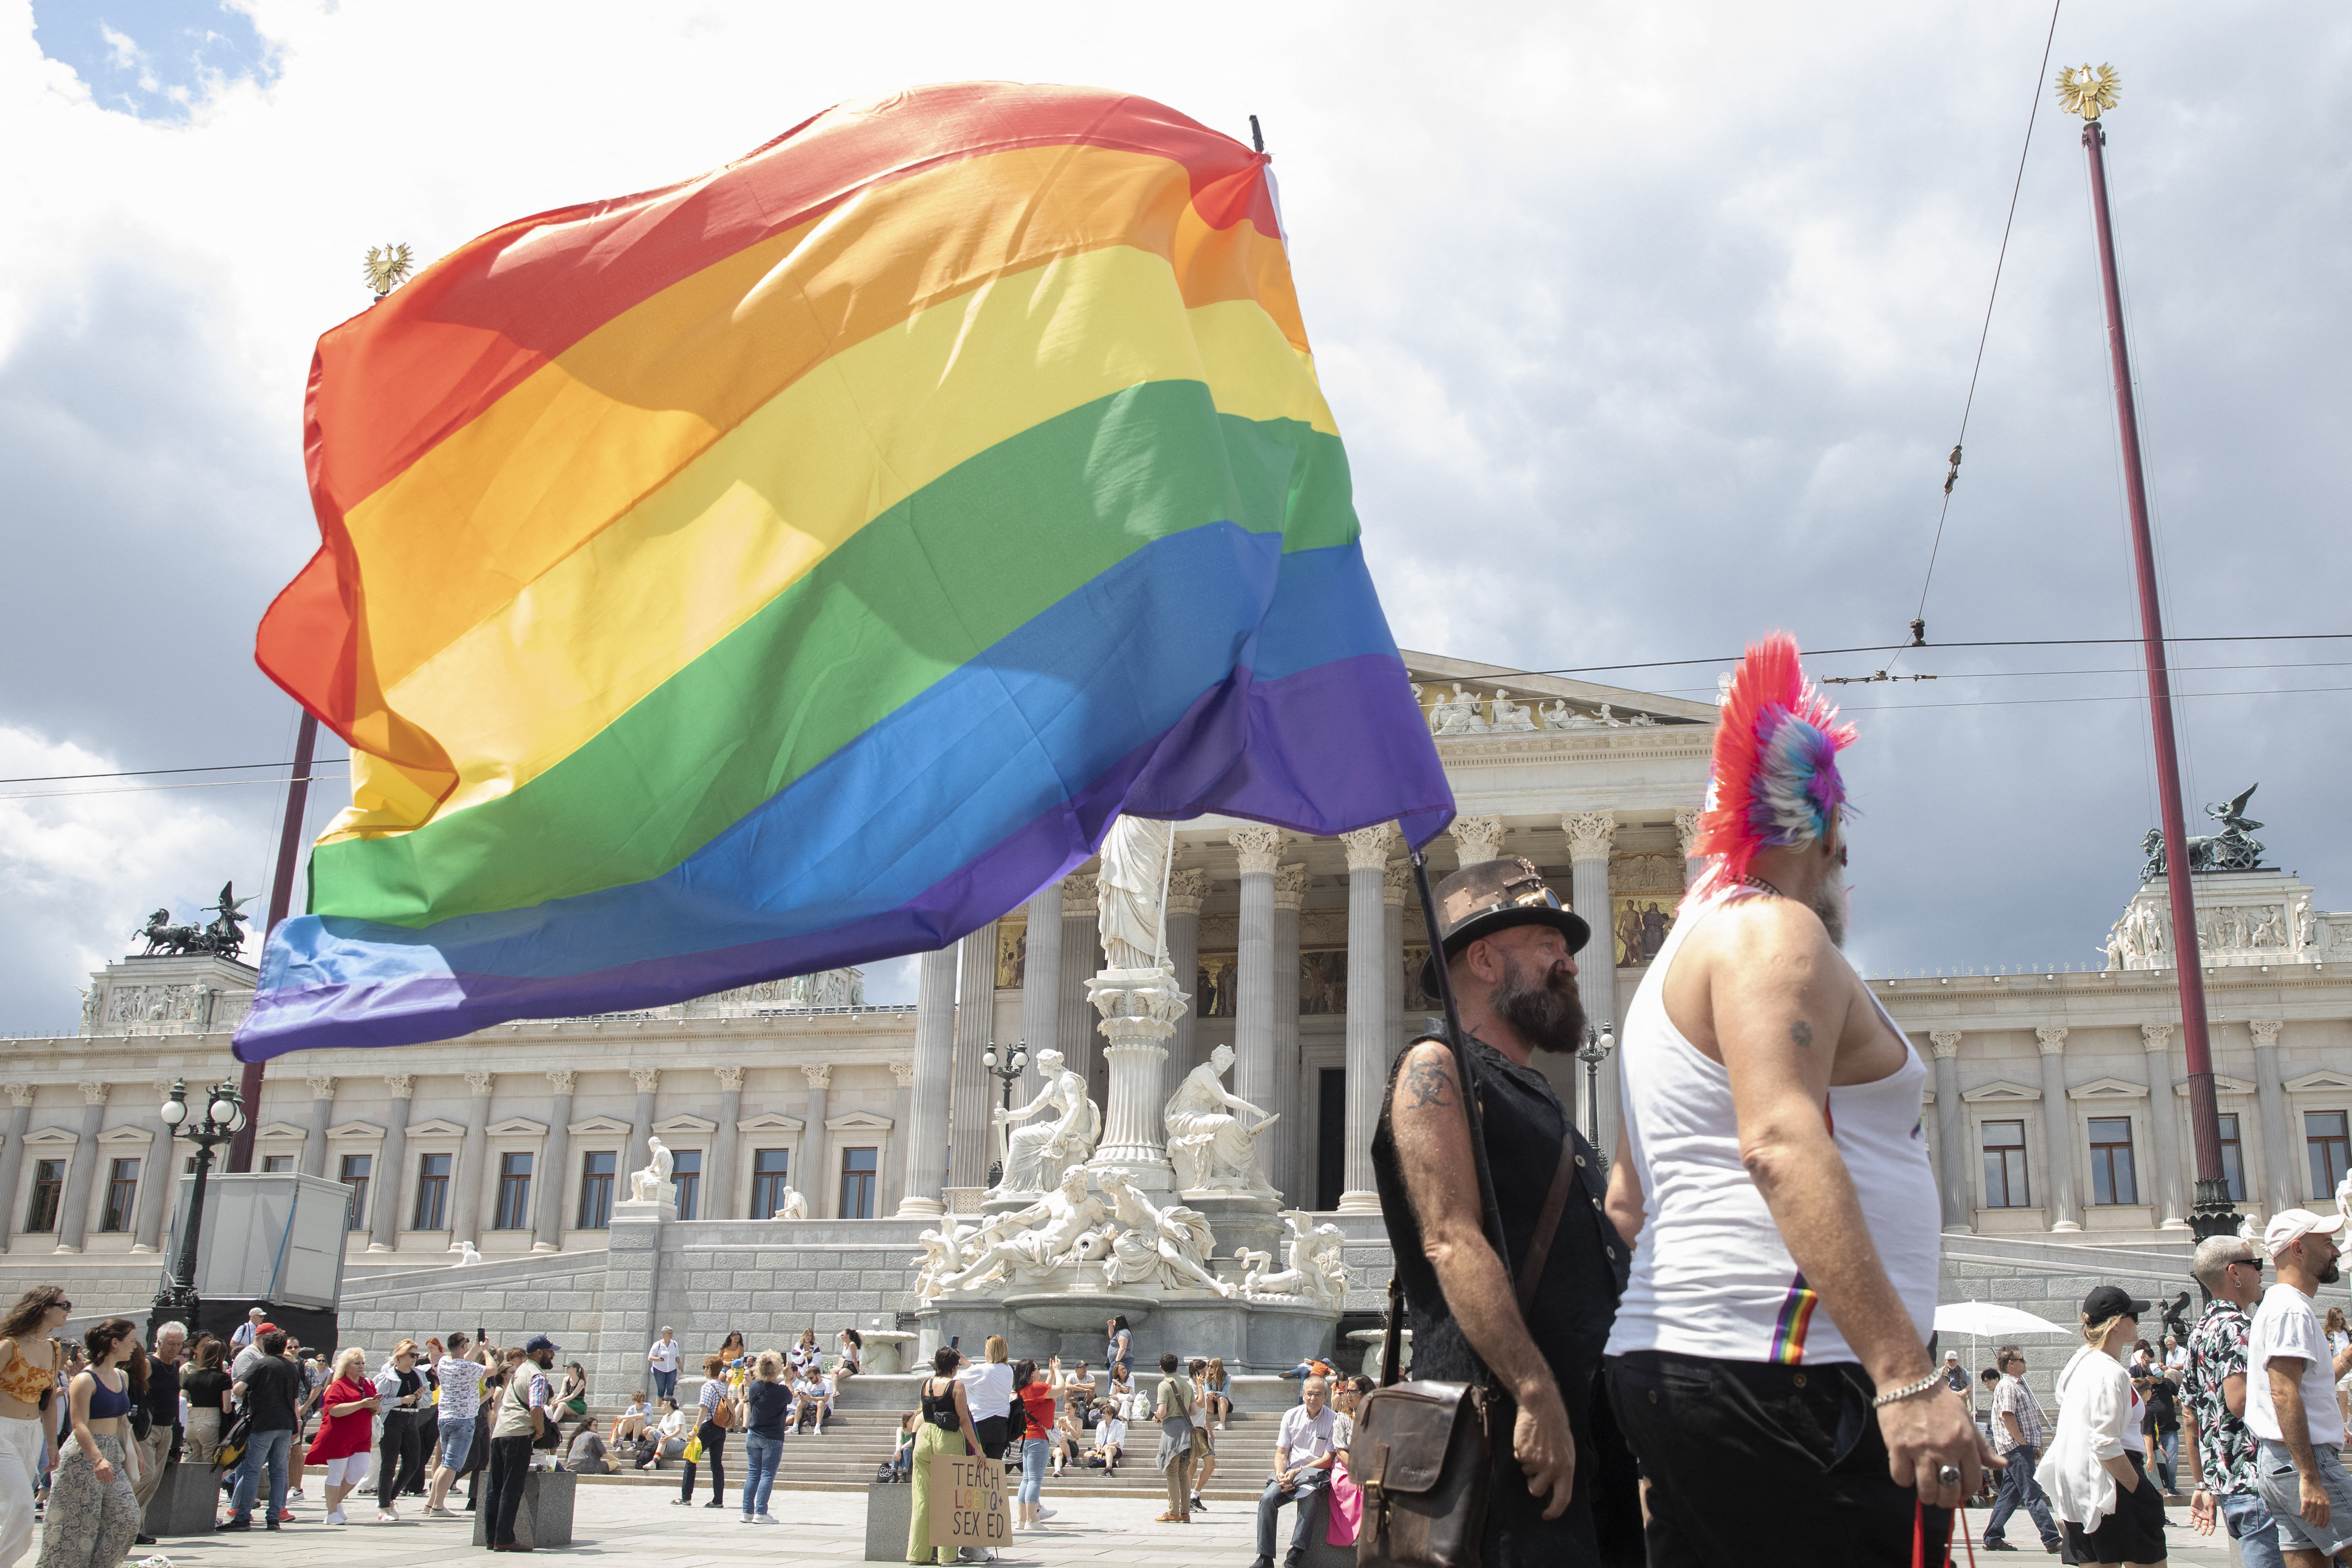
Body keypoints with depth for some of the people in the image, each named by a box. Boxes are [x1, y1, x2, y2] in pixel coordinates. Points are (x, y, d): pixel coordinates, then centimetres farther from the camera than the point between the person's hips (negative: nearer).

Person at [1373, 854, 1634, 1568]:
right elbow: (1452, 1241, -16)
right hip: (1506, 1426, -9)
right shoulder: (1436, 1069, -3)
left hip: (1592, 1426, 9)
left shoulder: (1539, 1098, 25)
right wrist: (1535, 1394, -23)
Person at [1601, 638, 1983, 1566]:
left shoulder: (1680, 959, 25)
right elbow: (1781, 1146, -20)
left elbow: (1628, 1198, 26)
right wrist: (1906, 1375, -25)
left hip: (1674, 1358, 10)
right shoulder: (1774, 930, -5)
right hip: (1778, 1373, -10)